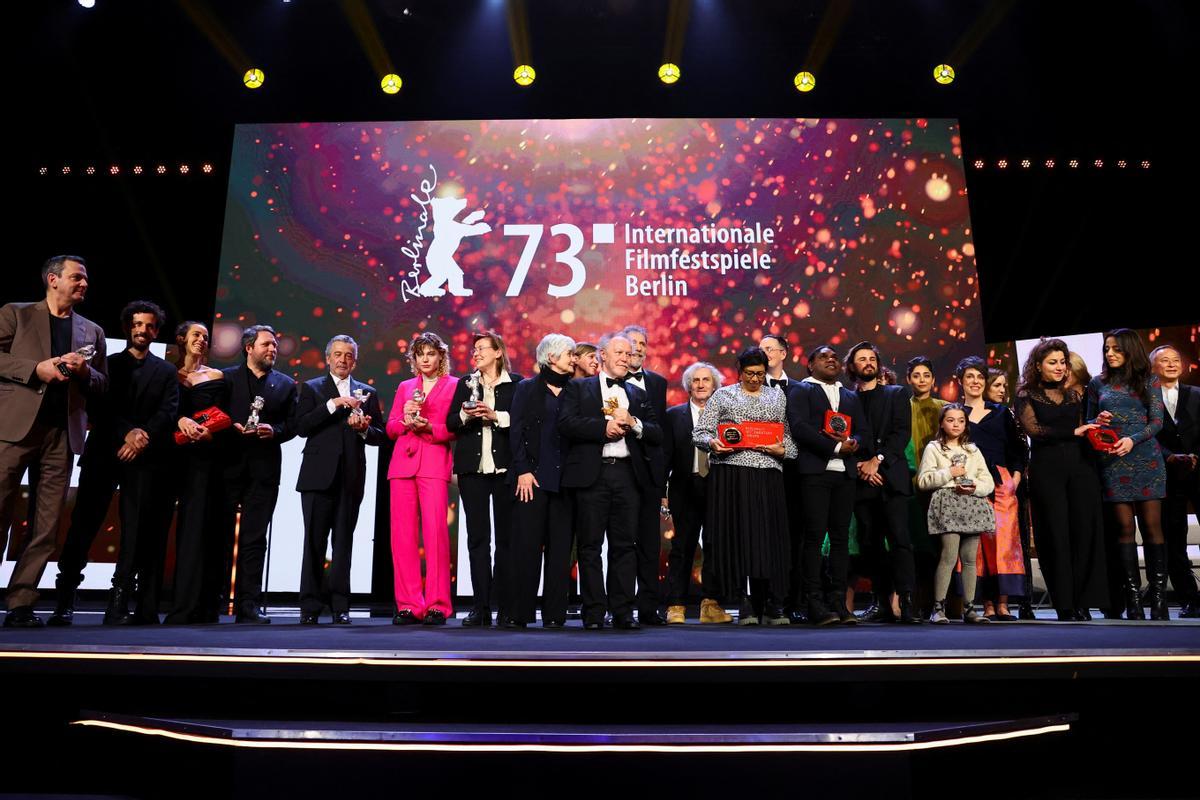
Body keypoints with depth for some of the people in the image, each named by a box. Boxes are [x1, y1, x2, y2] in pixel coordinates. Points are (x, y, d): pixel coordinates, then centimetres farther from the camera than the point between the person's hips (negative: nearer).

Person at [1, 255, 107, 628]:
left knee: (46, 526, 1)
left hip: (63, 433, 3)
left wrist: (85, 371, -3)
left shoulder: (92, 331, 19)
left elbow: (102, 385, 17)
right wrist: (35, 369, -11)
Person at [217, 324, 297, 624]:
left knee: (254, 537, -1)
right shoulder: (226, 377, 10)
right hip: (228, 464, 0)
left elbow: (292, 424, 10)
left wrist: (274, 430, -9)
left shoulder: (285, 384, 14)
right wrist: (232, 427, -11)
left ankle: (248, 604, 1)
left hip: (264, 467, 1)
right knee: (221, 534, 4)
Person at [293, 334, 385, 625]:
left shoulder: (367, 393, 16)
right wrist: (333, 404, -12)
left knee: (344, 542, 3)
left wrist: (364, 429, -8)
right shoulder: (311, 388, 11)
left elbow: (381, 436, 12)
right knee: (314, 541, -1)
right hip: (318, 476, -1)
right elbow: (301, 427, -5)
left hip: (351, 478, 2)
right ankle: (310, 606, 5)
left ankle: (340, 606, 7)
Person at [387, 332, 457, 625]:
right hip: (402, 463, 4)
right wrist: (405, 420, -3)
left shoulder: (454, 386, 9)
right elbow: (391, 429, 17)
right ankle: (409, 605, 4)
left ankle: (437, 605, -5)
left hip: (435, 463, -4)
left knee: (435, 532, -12)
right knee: (402, 534, -2)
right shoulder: (405, 388, 22)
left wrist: (429, 427, -15)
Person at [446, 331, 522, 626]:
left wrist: (496, 416, -15)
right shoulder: (465, 383, 15)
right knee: (477, 537, 2)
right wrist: (465, 415, -10)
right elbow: (450, 423, 10)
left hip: (505, 466, -3)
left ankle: (506, 606, 7)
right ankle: (481, 607, 6)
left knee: (506, 536, 1)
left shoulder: (515, 382, 5)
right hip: (472, 467, 3)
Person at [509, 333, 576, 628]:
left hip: (564, 479, 3)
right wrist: (523, 471, -9)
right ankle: (520, 613, 5)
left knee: (560, 547, 2)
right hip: (533, 476, -2)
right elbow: (516, 432, 1)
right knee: (527, 544, -3)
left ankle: (554, 613, 7)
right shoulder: (527, 388, 8)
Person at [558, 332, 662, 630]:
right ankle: (594, 613, 7)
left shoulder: (637, 394, 20)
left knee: (625, 544, 3)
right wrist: (604, 427, -11)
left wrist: (631, 422, -5)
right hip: (592, 474, -3)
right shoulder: (578, 388, 10)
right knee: (591, 546, 0)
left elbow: (657, 435, 11)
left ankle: (623, 611, 10)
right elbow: (566, 424, -6)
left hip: (628, 474, 3)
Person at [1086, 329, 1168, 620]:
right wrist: (1097, 422, -7)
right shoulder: (1097, 384, 11)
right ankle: (1132, 599, 2)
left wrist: (1132, 440, -15)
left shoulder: (1147, 381, 8)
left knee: (1152, 526, -2)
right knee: (1125, 528, 0)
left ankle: (1158, 599, 2)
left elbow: (1157, 422, 1)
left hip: (1146, 459, -1)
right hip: (1112, 462, 1)